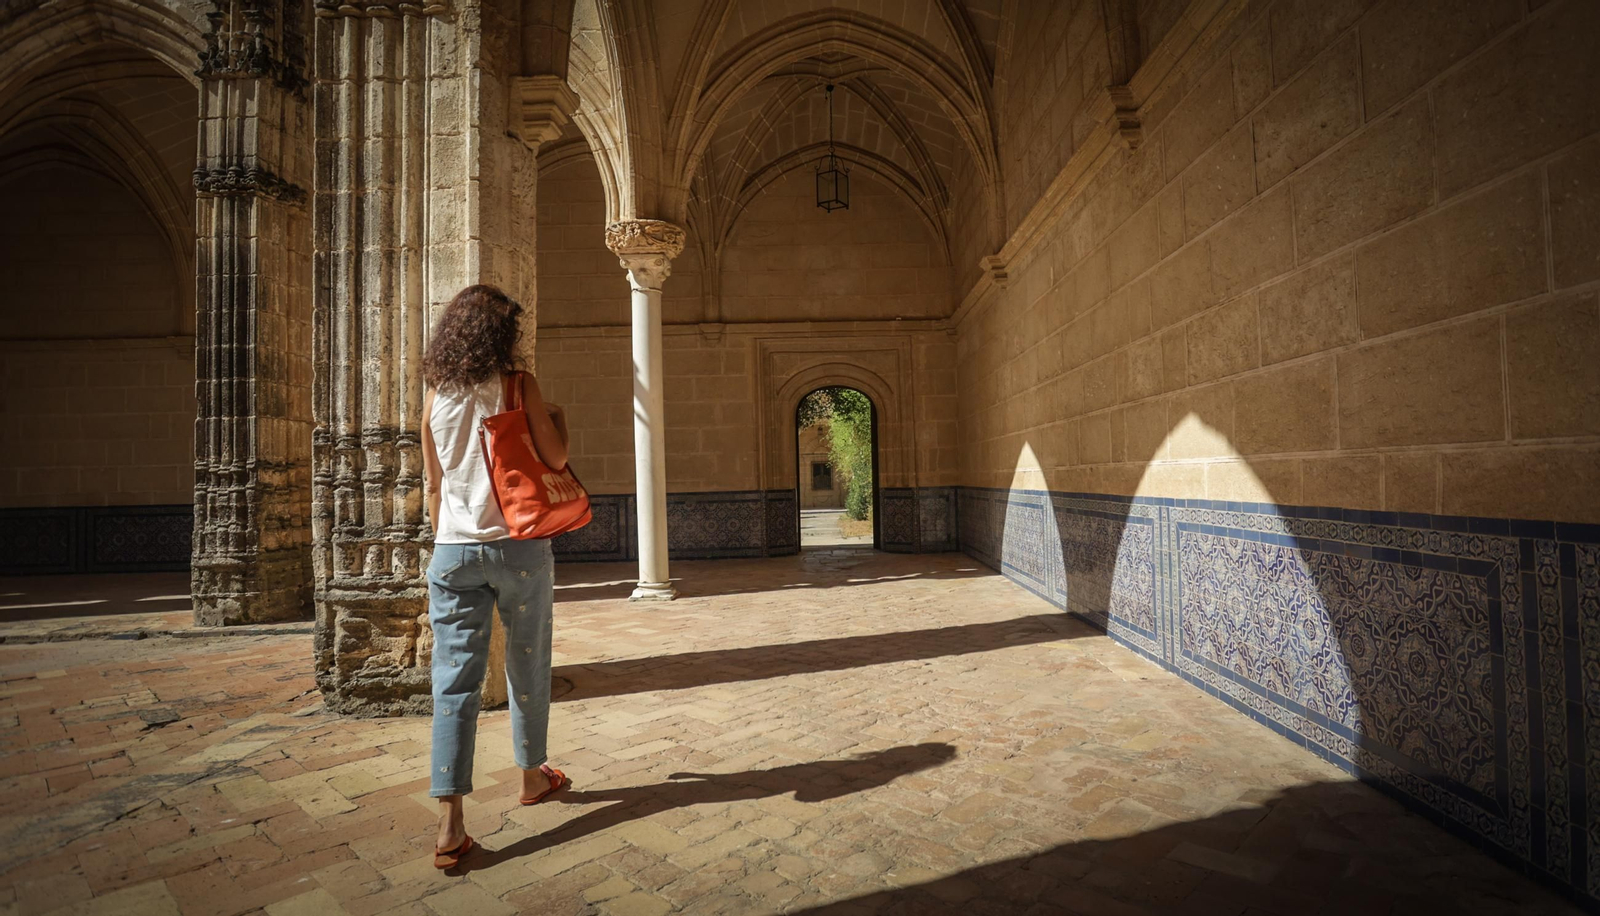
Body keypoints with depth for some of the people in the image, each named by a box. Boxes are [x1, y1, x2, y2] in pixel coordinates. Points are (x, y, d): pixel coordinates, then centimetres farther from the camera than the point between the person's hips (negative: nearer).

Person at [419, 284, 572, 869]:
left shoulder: (435, 393, 7)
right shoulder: (518, 385, -6)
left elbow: (434, 482, 11)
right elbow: (555, 459, -8)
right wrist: (559, 420, 11)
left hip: (454, 550, 3)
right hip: (517, 544, -3)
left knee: (455, 679, 3)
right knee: (527, 666, 15)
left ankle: (450, 826, 2)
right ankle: (532, 775, 33)